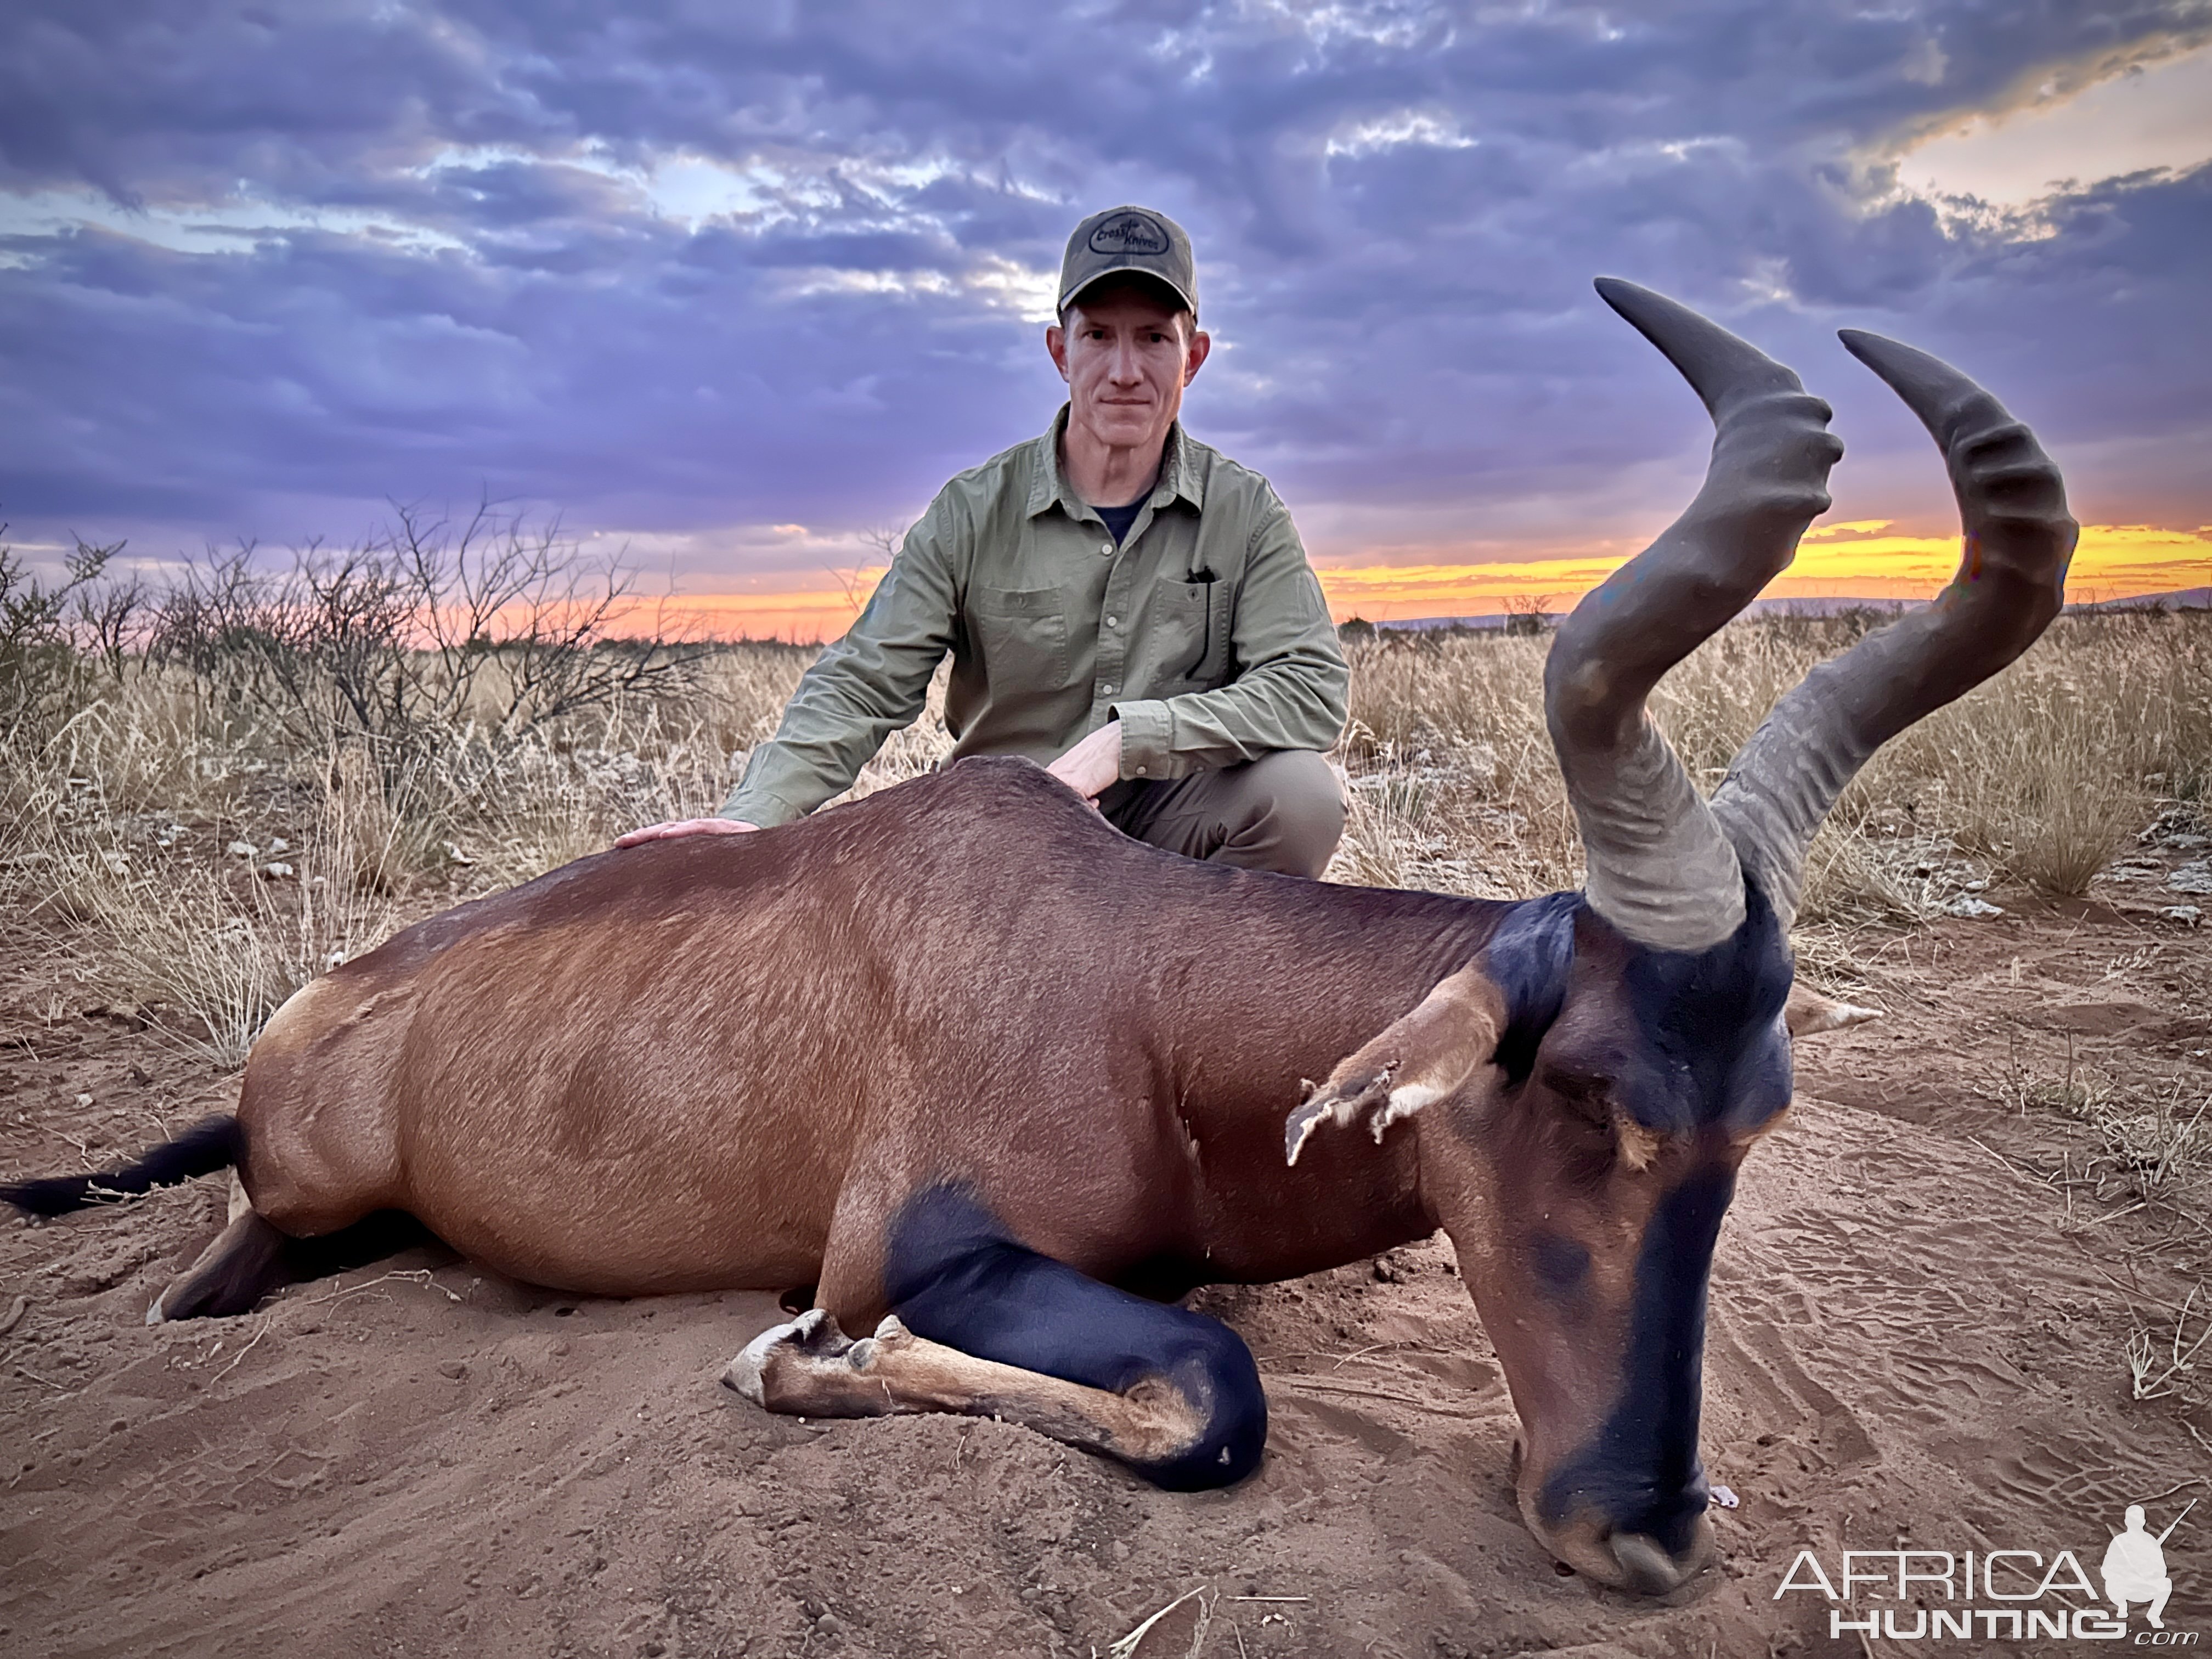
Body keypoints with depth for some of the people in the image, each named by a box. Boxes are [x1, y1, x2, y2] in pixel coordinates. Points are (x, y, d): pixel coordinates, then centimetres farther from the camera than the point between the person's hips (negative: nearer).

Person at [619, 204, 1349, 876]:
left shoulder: (1244, 511, -2)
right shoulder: (974, 513, -4)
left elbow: (1312, 687, -12)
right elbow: (860, 687, -8)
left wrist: (1126, 736, -24)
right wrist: (753, 816, -26)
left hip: (1172, 820, 0)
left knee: (1302, 789, -29)